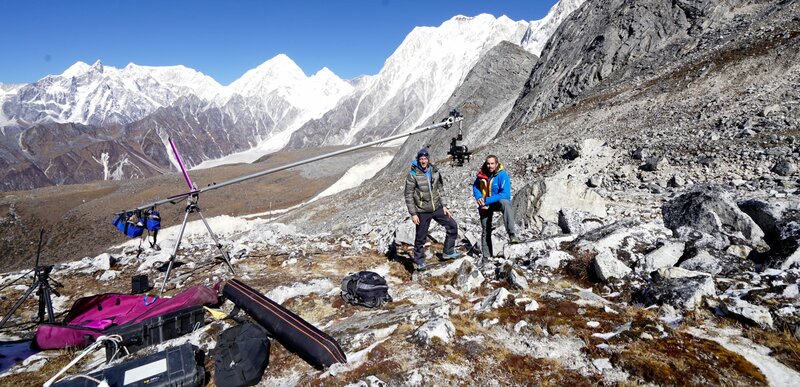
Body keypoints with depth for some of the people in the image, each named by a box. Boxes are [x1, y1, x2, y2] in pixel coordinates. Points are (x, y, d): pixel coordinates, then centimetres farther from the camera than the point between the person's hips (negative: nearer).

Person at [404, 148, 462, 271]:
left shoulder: (435, 171, 2)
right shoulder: (413, 175, -13)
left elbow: (440, 189, 11)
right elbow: (408, 196, -11)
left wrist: (444, 206, 5)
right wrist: (413, 214, -13)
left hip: (437, 208, 5)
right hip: (422, 212, -5)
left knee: (453, 226, 5)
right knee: (420, 238, 5)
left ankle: (448, 252, 20)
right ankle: (418, 262, 24)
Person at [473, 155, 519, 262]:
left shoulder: (502, 175, -20)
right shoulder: (482, 174, -8)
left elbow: (505, 194, -26)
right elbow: (475, 187, 6)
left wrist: (487, 200, -30)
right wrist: (478, 197, -16)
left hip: (499, 202, -4)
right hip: (485, 206, 4)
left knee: (505, 203, -39)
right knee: (485, 230, 9)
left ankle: (512, 234, -44)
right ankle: (486, 256, 23)